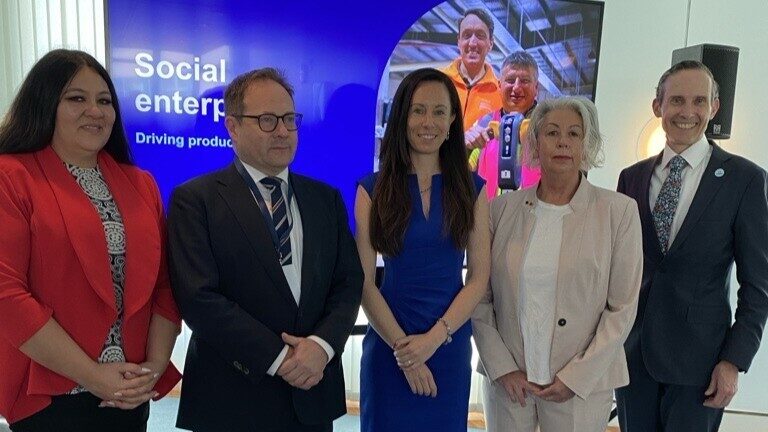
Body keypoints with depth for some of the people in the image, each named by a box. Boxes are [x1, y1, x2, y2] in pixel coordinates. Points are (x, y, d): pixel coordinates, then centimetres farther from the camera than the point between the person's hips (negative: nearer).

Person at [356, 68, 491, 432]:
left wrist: (435, 337, -13)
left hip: (451, 344, 2)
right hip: (387, 344, -1)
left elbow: (479, 278, -2)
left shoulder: (471, 189, 1)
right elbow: (363, 281, -6)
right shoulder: (373, 190, -3)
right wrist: (401, 347, -11)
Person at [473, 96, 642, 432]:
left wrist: (575, 377, -8)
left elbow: (622, 308, -5)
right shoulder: (502, 208, -1)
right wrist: (503, 368, -5)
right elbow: (479, 297, 0)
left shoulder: (619, 211, -5)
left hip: (581, 384, -1)